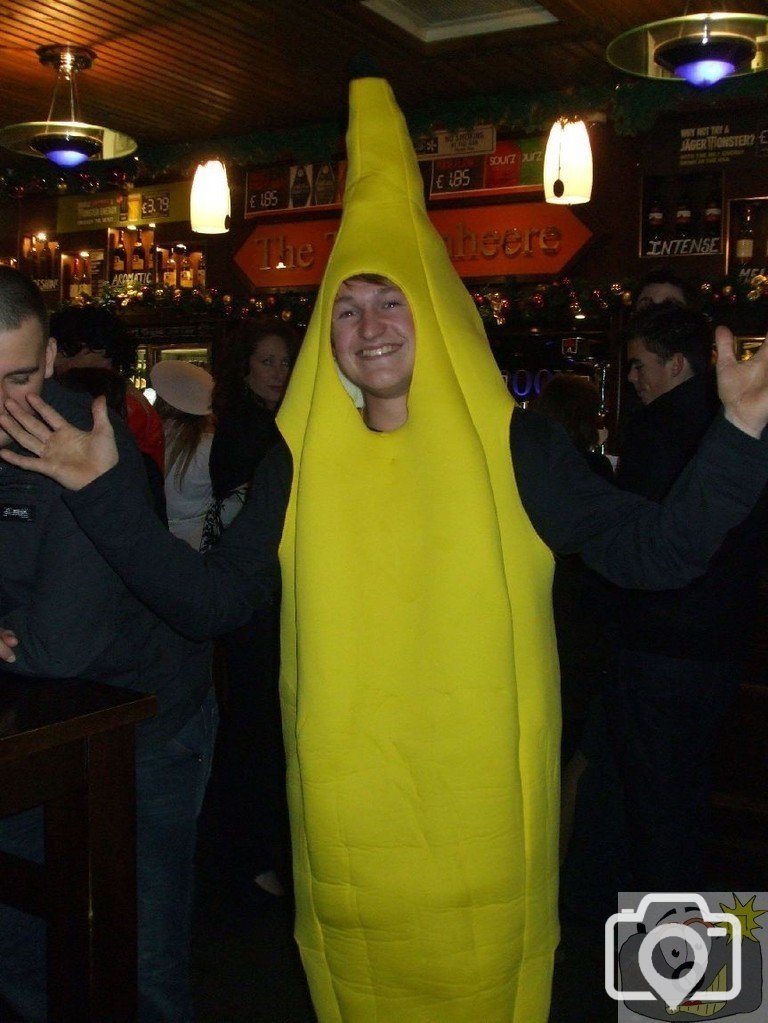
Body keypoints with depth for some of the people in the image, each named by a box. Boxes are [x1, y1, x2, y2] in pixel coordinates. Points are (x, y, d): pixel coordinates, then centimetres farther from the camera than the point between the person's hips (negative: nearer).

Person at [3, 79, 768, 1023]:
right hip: (346, 819, 2)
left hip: (483, 812, -1)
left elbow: (657, 554, -9)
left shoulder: (517, 446, -4)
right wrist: (101, 491, -8)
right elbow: (204, 603, -1)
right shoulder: (298, 462, 1)